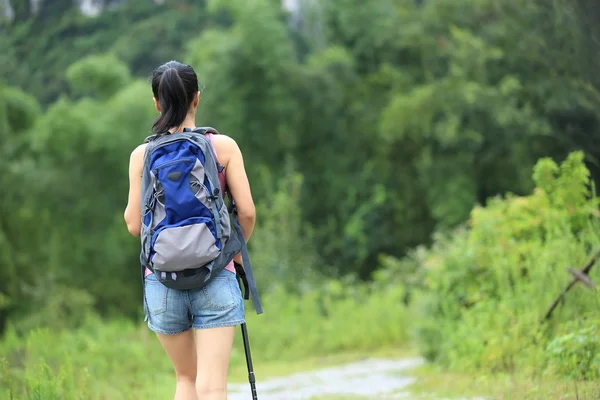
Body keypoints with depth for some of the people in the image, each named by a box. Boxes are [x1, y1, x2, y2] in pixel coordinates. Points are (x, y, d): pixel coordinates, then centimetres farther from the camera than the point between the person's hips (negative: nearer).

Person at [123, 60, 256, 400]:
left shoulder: (143, 155, 1)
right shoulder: (224, 146, -1)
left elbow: (134, 225, 1)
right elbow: (247, 211, -4)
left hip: (162, 279, 2)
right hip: (215, 278, -2)